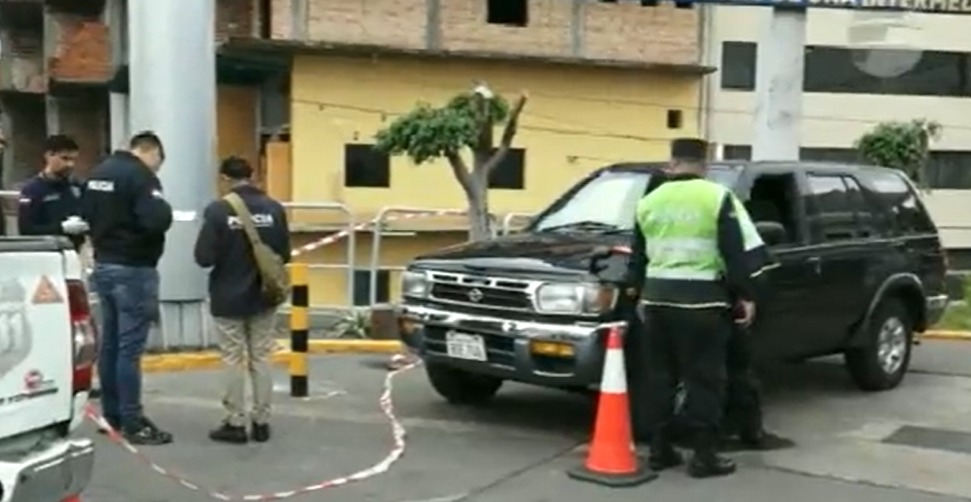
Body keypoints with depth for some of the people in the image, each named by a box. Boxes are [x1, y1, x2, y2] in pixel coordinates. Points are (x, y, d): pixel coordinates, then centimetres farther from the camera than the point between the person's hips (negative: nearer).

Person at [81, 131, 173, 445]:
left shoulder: (98, 172, 11)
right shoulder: (141, 176, -16)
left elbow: (85, 214, 19)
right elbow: (157, 221, -27)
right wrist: (166, 211, -7)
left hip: (103, 265, 9)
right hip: (133, 269, -9)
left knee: (110, 343, 14)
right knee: (130, 347, -5)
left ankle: (111, 415, 23)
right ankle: (132, 424, -1)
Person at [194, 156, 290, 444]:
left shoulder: (218, 210, -15)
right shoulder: (274, 208, -4)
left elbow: (203, 257, -15)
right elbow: (284, 254, 1)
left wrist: (224, 257, 6)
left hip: (229, 298, -3)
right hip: (263, 296, 3)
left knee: (234, 360, 6)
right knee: (261, 358, 12)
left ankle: (235, 424, 11)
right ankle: (261, 422, 16)